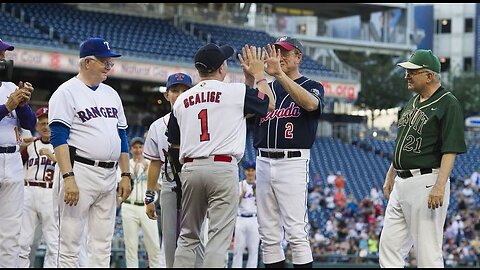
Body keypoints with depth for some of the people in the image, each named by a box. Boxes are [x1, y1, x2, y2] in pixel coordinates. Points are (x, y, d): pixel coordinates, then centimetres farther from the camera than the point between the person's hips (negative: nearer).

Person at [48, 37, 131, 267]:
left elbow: (121, 136, 21)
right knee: (70, 244, -7)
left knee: (102, 246, 8)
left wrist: (125, 175, 12)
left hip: (109, 177, 8)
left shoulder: (111, 94, 17)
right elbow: (58, 138, -13)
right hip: (79, 170, -7)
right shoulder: (67, 91, -6)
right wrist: (68, 177, -23)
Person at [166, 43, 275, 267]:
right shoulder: (236, 91, -1)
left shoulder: (181, 100, 11)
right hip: (223, 168, -4)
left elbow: (174, 147, 15)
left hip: (190, 169, 4)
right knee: (218, 237, -4)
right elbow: (269, 102, 17)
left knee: (187, 237, 12)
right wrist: (258, 73, 28)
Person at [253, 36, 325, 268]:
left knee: (296, 233, -12)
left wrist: (279, 74, -28)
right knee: (268, 235, 6)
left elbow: (310, 103, -20)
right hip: (263, 163, 5)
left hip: (293, 163, -5)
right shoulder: (266, 89, 18)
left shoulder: (312, 87, 5)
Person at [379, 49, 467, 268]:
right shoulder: (413, 101, 17)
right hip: (401, 183, 9)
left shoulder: (448, 104, -11)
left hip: (427, 182, -9)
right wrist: (390, 176, 23)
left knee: (428, 251, -7)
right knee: (389, 245, 9)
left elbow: (450, 150, -18)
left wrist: (440, 186, -25)